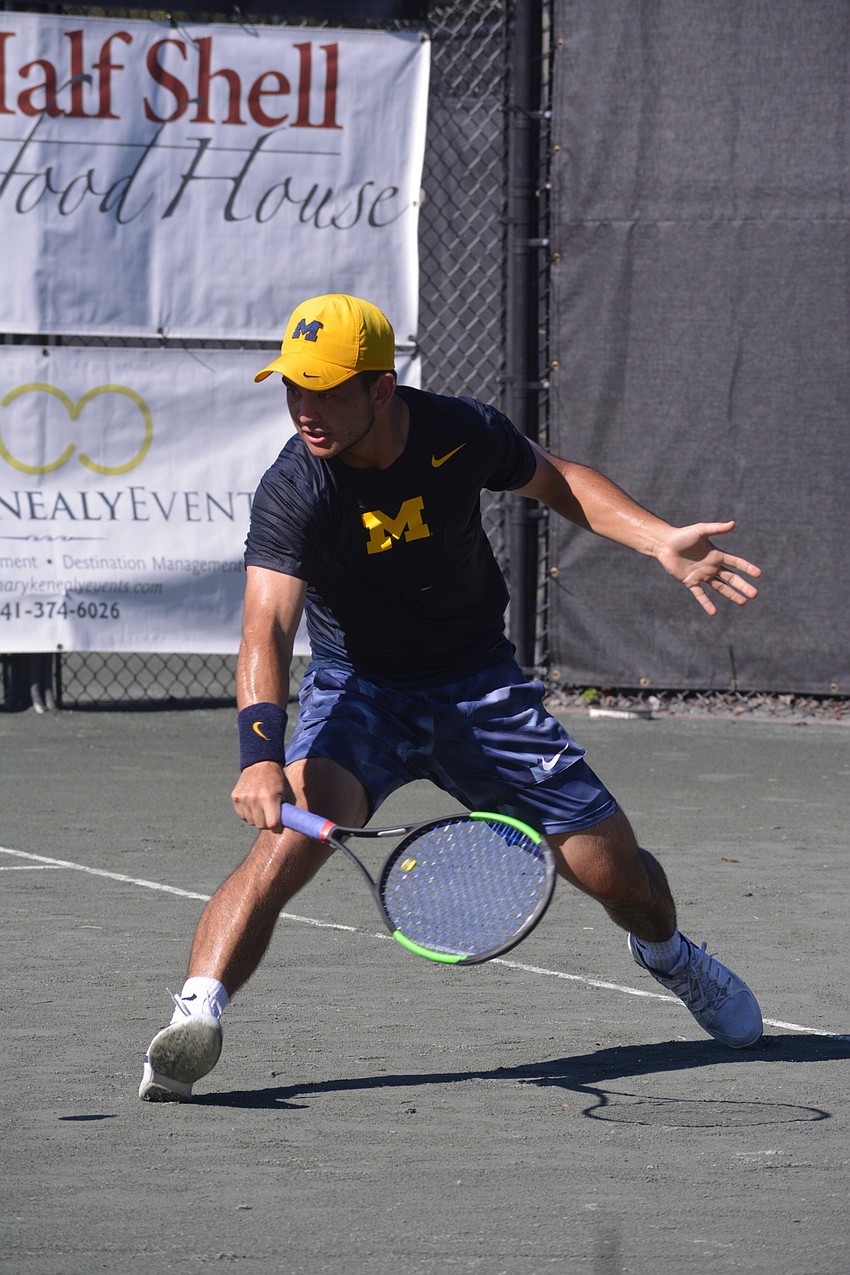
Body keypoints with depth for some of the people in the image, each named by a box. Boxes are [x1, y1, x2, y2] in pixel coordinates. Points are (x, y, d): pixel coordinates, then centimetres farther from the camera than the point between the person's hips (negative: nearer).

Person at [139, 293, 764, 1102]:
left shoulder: (461, 434, -14)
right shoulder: (294, 494, -25)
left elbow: (555, 482, 8)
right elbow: (267, 627, -37)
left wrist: (659, 541, -5)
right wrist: (260, 755, -53)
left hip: (480, 687, 3)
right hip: (359, 693, -3)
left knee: (615, 872, 5)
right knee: (289, 836, -33)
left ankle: (666, 953, 40)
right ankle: (195, 1019, -37)